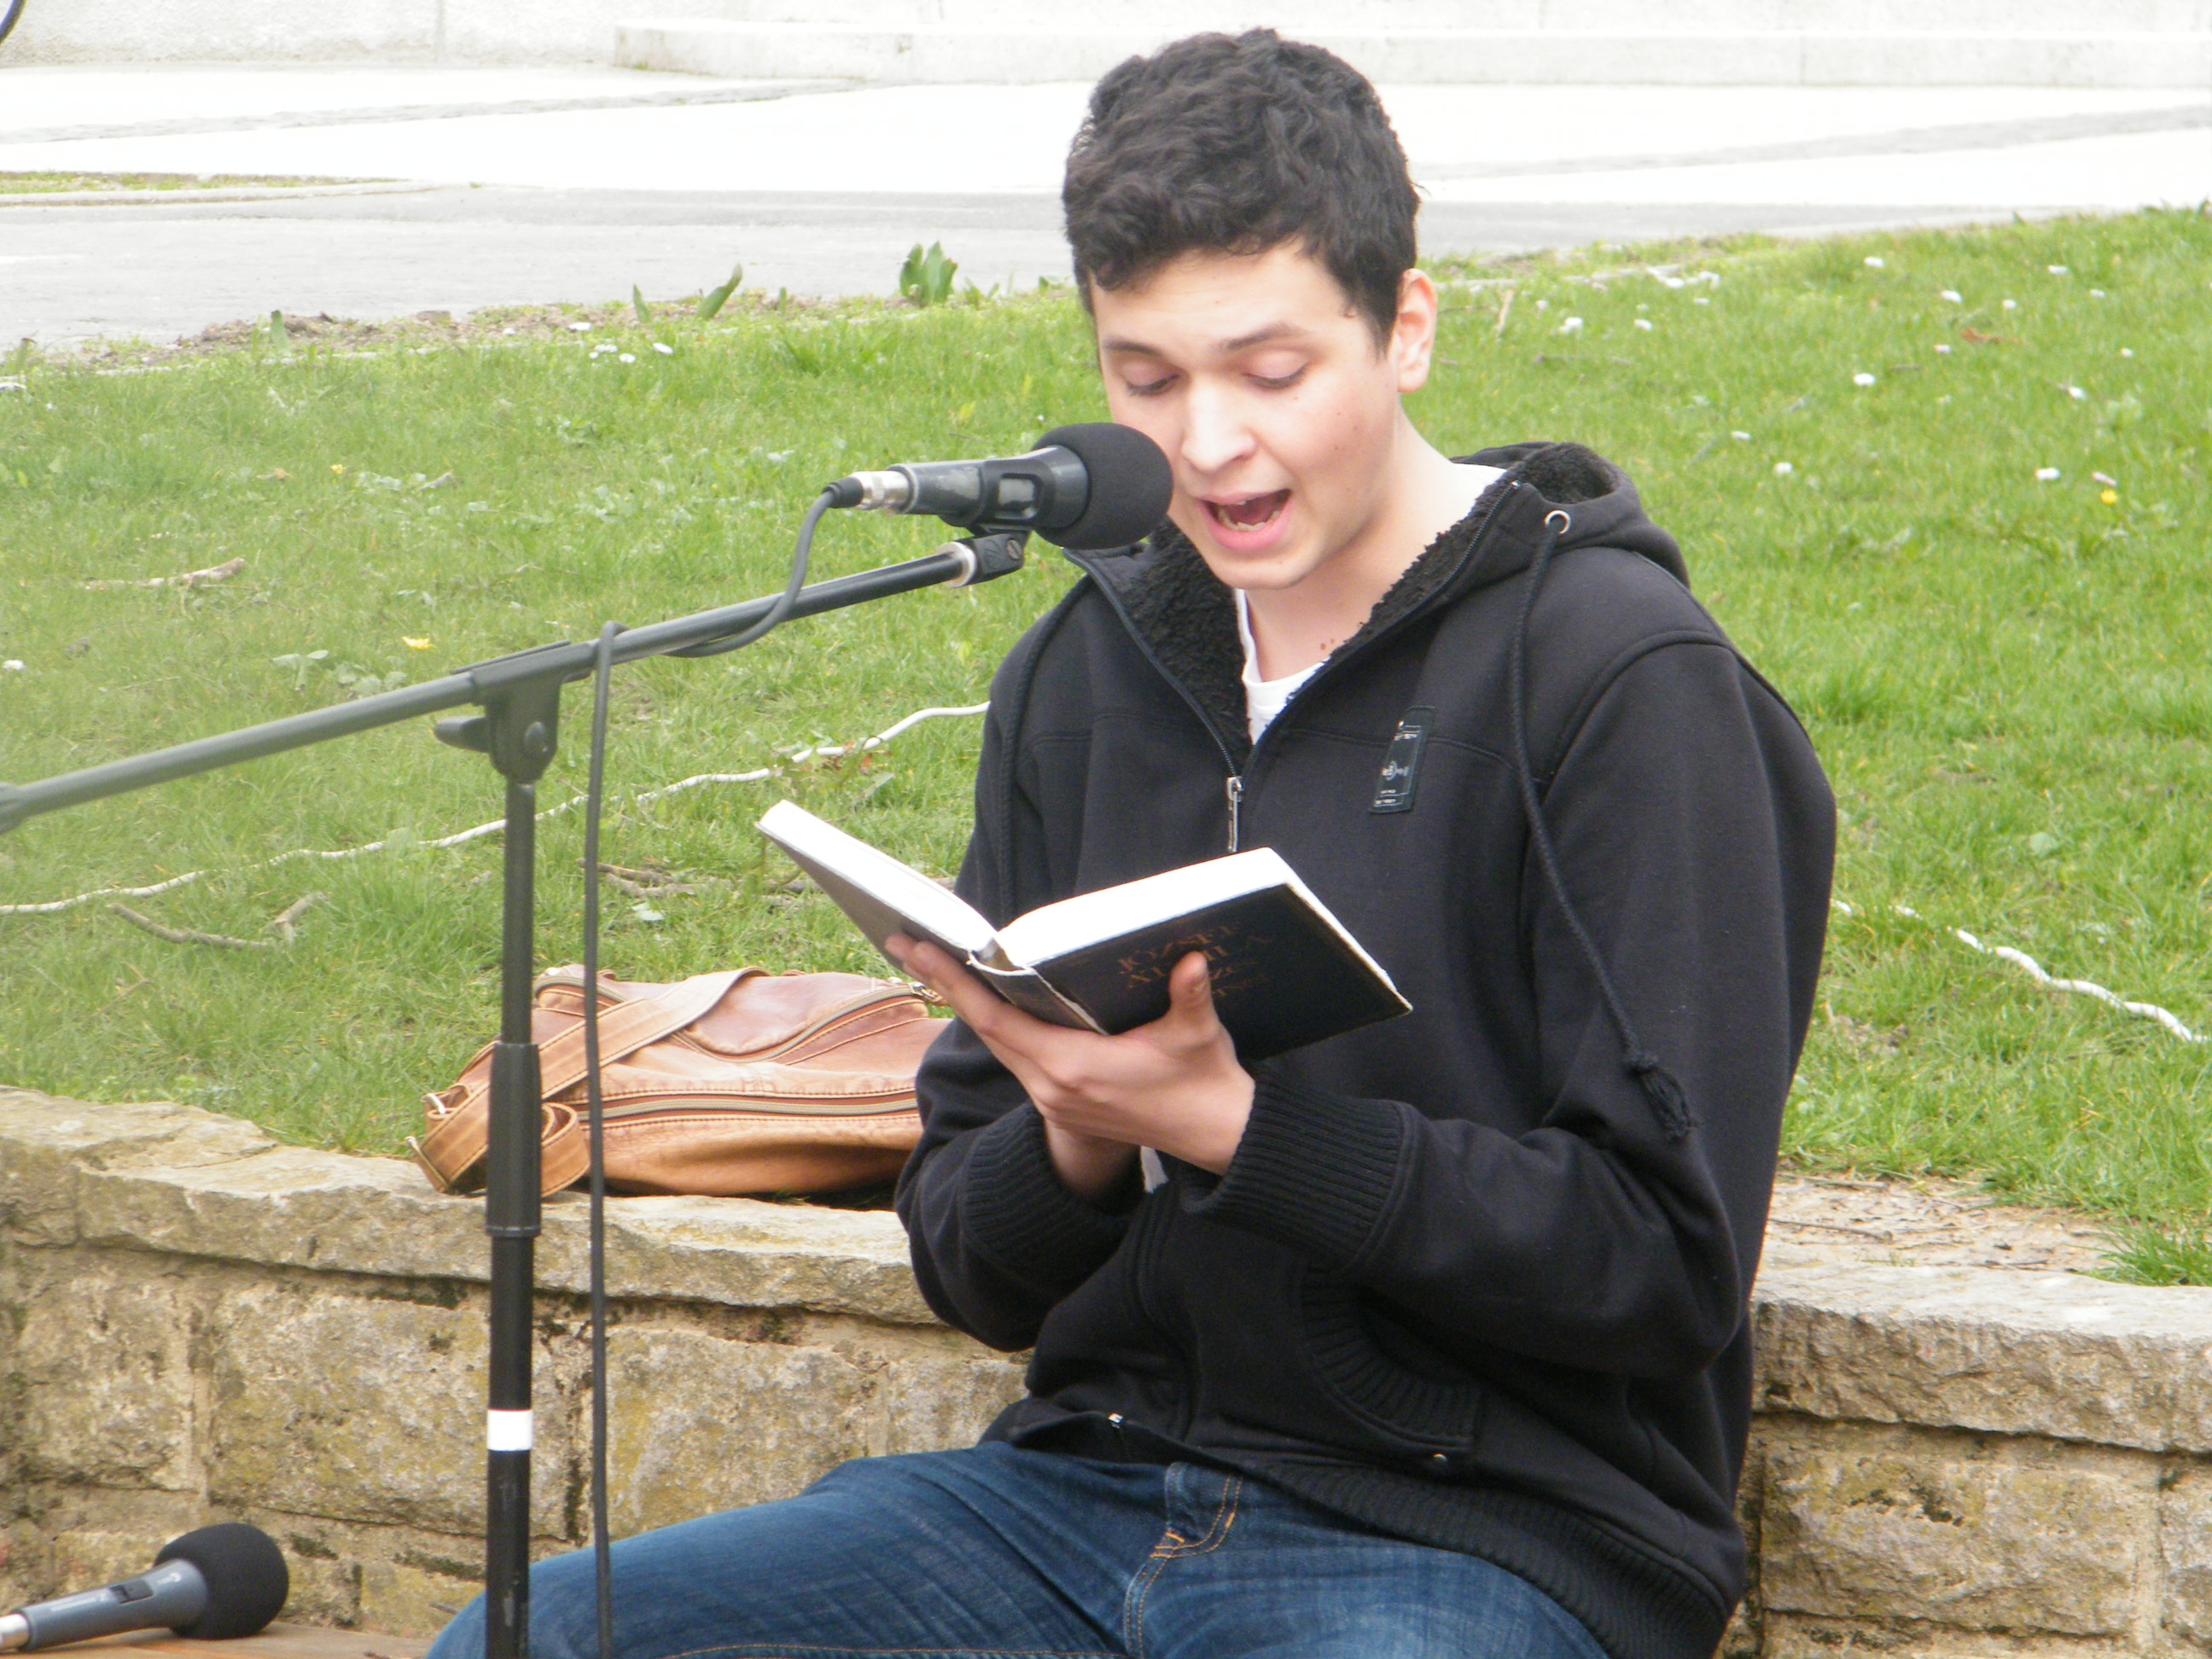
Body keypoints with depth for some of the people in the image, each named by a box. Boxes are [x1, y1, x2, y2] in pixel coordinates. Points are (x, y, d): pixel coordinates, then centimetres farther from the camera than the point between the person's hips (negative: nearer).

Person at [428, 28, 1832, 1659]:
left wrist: (1228, 1121, -19)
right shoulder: (1081, 674, 12)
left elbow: (1671, 1261, -12)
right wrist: (1072, 1145, -10)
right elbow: (972, 1264, 14)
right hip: (1103, 1471, 6)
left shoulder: (1624, 684, -7)